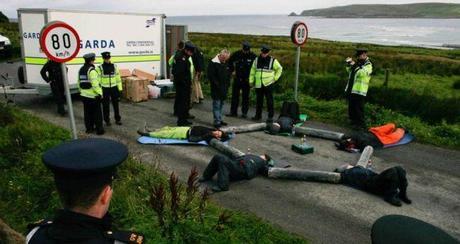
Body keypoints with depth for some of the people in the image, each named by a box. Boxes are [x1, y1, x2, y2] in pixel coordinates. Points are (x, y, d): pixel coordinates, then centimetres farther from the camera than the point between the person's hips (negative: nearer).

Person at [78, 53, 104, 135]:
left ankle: (89, 128, 22)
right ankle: (99, 129, 7)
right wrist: (100, 93, -15)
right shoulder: (92, 70, -17)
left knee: (87, 112, 15)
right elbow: (95, 84, -23)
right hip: (93, 96, -8)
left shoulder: (81, 70, 10)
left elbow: (79, 82, 16)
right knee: (97, 113, 2)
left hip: (84, 95, 8)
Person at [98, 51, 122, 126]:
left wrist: (120, 88, 5)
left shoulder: (114, 66, 4)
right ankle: (107, 120, 17)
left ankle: (118, 119, 21)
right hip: (105, 89, -2)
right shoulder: (100, 68, -5)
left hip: (114, 88, 2)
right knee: (106, 105, 5)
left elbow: (118, 77, 8)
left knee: (116, 104, 9)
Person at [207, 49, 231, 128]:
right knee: (216, 105, -5)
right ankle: (217, 122, -3)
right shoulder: (213, 63, -11)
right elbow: (211, 76, -15)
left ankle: (220, 120, 22)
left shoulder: (226, 64, 10)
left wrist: (227, 84, 8)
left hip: (224, 88, 7)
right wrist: (217, 85, -17)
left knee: (221, 104, 13)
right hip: (216, 89, -7)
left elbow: (229, 75, 20)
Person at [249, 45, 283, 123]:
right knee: (259, 100, 11)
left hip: (268, 84, -3)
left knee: (269, 101, -3)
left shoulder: (273, 60, -1)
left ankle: (270, 117, 3)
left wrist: (275, 78, 4)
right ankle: (258, 115, 22)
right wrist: (251, 80, 12)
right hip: (258, 84, 3)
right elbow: (252, 70, 15)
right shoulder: (256, 60, 9)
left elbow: (279, 69, 10)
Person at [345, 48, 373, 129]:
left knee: (358, 108, -6)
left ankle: (361, 124, 3)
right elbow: (349, 71, 27)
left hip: (359, 91, -9)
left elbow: (363, 73, -25)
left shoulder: (368, 65, -7)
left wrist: (355, 65, -30)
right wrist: (348, 64, 10)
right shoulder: (358, 63, 17)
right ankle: (353, 121, 30)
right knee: (351, 107, 16)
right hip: (351, 90, 9)